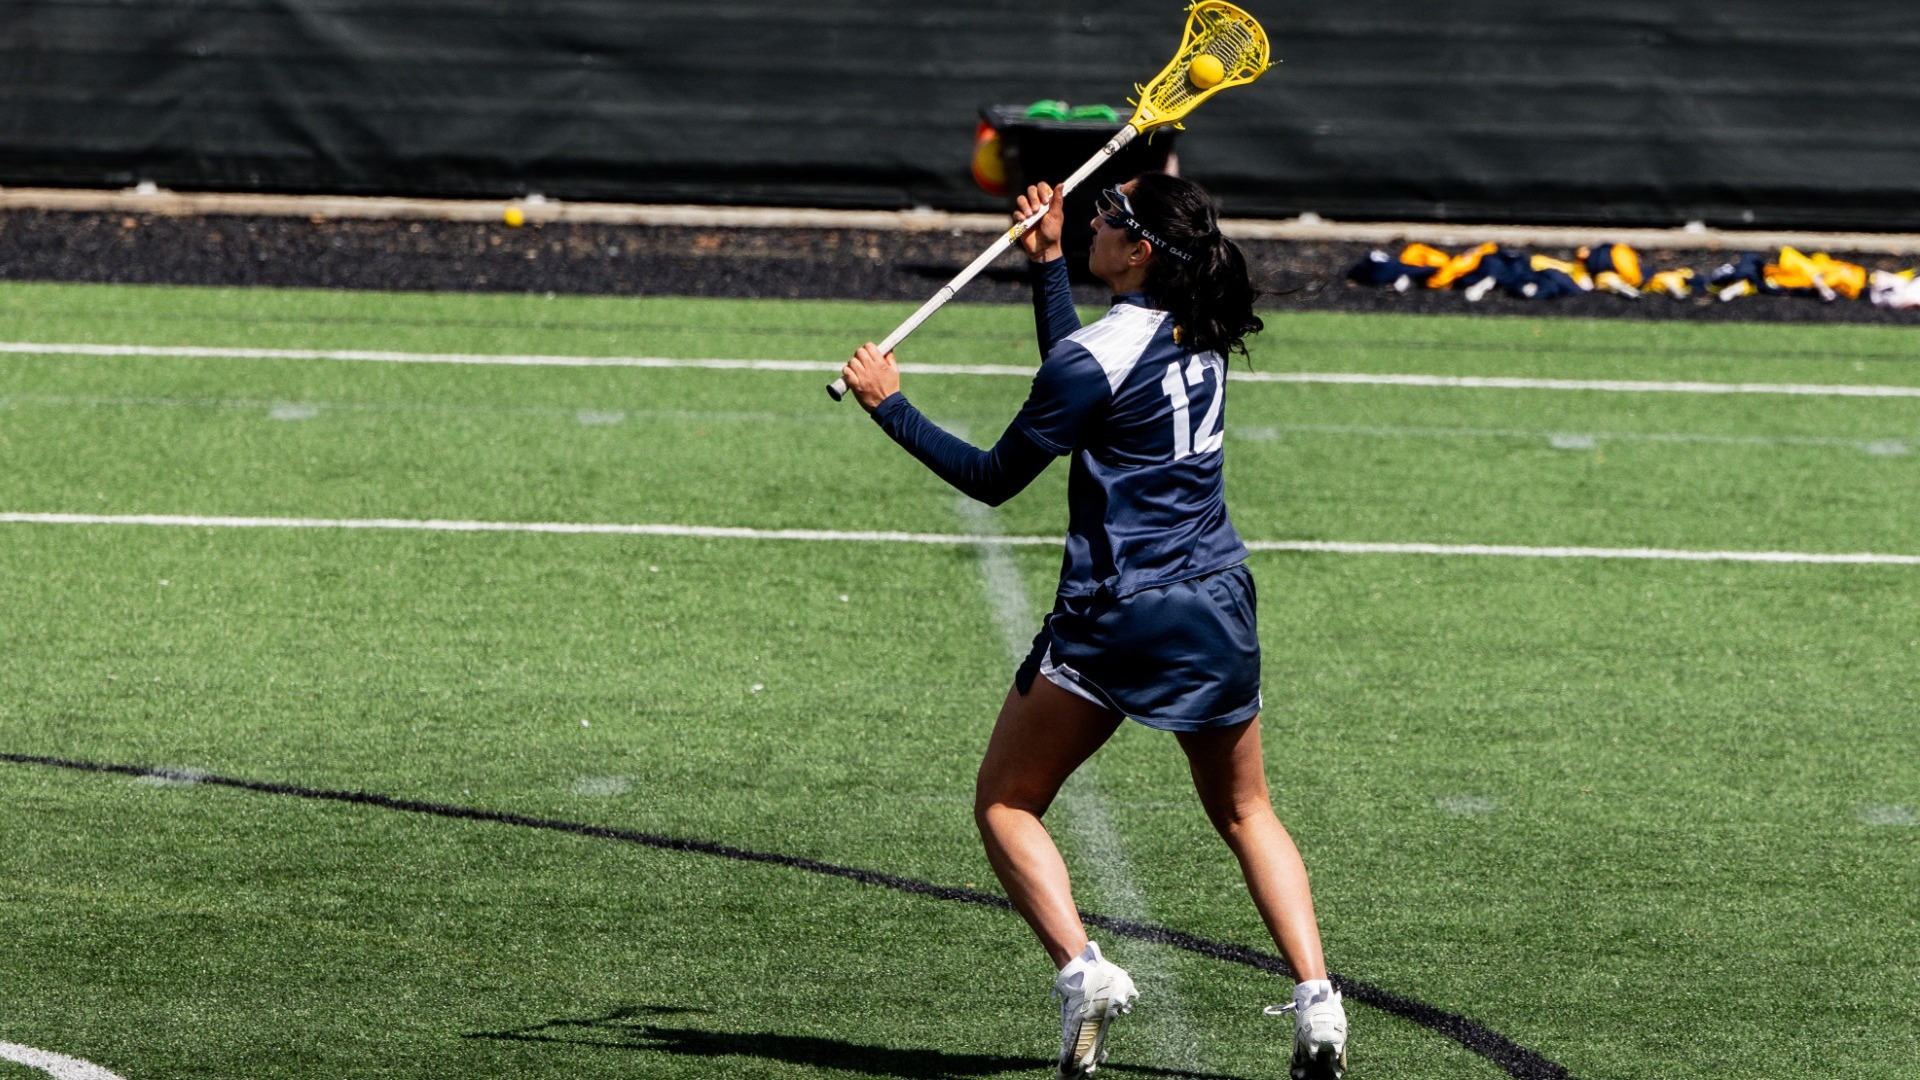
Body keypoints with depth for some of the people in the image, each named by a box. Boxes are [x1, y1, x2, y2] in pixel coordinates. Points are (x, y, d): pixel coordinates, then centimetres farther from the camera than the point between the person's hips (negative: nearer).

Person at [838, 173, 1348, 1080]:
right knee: (1245, 813, 19)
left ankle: (1083, 971, -12)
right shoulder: (1200, 332, 5)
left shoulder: (1095, 356, -16)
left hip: (1117, 615, -6)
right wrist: (1048, 262, 24)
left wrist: (890, 405, -2)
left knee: (1005, 806, 8)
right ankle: (1316, 999, 2)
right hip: (1218, 607, 7)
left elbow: (995, 478, -9)